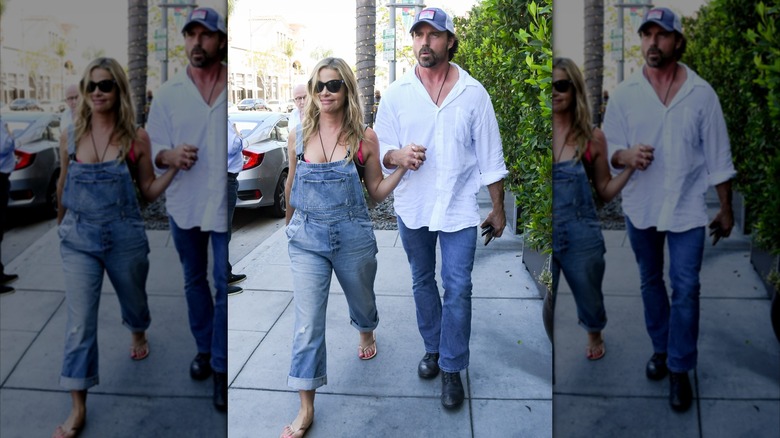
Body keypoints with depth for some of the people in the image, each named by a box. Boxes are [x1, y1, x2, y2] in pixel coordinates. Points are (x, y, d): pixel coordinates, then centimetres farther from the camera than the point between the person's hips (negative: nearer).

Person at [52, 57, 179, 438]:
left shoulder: (136, 138, -7)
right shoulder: (70, 137, -3)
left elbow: (148, 191, 0)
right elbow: (64, 184, 13)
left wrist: (175, 166, -15)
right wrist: (60, 223, 26)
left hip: (125, 237, 0)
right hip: (79, 239, 0)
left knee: (133, 298, 24)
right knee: (79, 323, -2)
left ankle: (138, 334, 60)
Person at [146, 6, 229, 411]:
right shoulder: (167, 93, 2)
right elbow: (152, 146, 2)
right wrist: (170, 155, -20)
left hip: (226, 205, -3)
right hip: (183, 204, 3)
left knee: (224, 285, -1)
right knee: (194, 281, 17)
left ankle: (221, 367, 10)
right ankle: (203, 348, 36)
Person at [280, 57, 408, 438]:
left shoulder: (364, 137, -6)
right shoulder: (299, 137, -2)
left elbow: (376, 192, 2)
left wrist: (403, 166, -13)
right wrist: (290, 223, 27)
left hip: (353, 237, 0)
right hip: (307, 239, 0)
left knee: (361, 299, 24)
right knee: (307, 324, -2)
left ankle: (366, 333, 62)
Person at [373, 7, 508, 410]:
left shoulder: (473, 93, -3)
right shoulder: (396, 93, -1)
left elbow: (489, 155, 0)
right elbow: (379, 147, 2)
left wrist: (498, 208, 2)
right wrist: (398, 156, -21)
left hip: (458, 207, -2)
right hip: (412, 207, 2)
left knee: (457, 289, -3)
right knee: (422, 282, 16)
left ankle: (452, 369, 12)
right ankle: (433, 348, 36)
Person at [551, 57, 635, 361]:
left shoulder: (592, 138, -2)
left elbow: (605, 192, 5)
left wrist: (631, 165, -8)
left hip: (581, 236, 1)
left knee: (589, 298, 23)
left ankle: (594, 336, 56)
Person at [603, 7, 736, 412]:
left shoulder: (701, 93, -5)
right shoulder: (624, 93, -3)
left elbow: (717, 156, 0)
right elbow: (607, 147, 0)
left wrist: (726, 209, 2)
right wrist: (626, 155, -24)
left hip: (687, 208, -2)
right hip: (639, 208, 2)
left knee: (685, 289, -2)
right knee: (651, 283, 16)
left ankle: (680, 370, 11)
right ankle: (661, 348, 35)